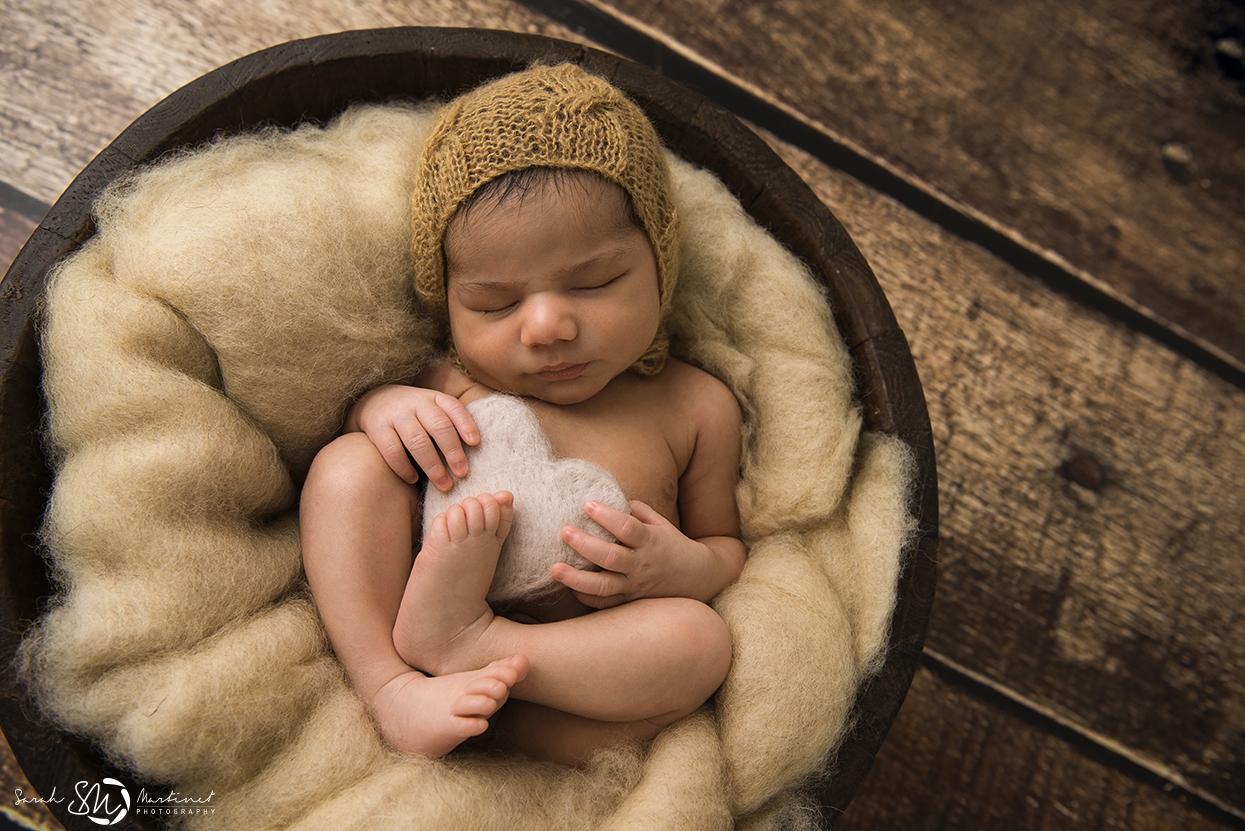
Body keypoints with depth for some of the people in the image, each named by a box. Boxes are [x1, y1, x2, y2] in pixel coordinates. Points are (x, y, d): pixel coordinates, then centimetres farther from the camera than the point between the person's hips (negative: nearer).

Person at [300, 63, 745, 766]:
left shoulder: (695, 409, 3)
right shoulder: (442, 387, 3)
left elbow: (729, 547, 12)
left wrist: (686, 568, -14)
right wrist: (378, 406, -9)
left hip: (579, 677, 0)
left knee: (698, 637, -29)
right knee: (347, 464, -16)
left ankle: (464, 642, -30)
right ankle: (393, 686, -28)